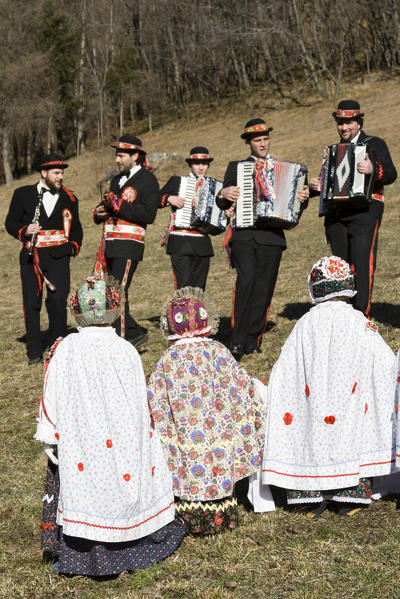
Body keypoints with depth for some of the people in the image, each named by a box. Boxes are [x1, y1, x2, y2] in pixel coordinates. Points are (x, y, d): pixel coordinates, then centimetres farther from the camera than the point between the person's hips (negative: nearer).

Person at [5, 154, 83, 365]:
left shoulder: (69, 198, 12)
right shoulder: (23, 194, 7)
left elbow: (76, 228, 22)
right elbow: (11, 222, 7)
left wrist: (74, 246, 7)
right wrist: (24, 231, -12)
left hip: (58, 256, 0)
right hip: (31, 256, 0)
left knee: (58, 302, -7)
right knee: (31, 303, -1)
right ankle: (35, 352, 10)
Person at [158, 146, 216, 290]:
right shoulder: (176, 181, 10)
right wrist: (169, 198, -11)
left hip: (202, 244, 3)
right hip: (180, 243, -3)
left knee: (198, 288, 4)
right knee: (183, 287, -13)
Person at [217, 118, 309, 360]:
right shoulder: (235, 167, 16)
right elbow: (224, 203, 15)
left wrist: (303, 197, -5)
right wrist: (224, 194, -7)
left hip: (272, 236, 2)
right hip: (244, 234, -1)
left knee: (264, 289, -1)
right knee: (246, 279, -20)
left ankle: (253, 340, 8)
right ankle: (237, 340, -17)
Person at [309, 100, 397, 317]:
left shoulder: (375, 144, 6)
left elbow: (391, 174, -6)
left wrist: (373, 169, -27)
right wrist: (315, 186, 6)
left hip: (365, 211, -5)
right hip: (336, 215, 5)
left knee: (362, 265, -13)